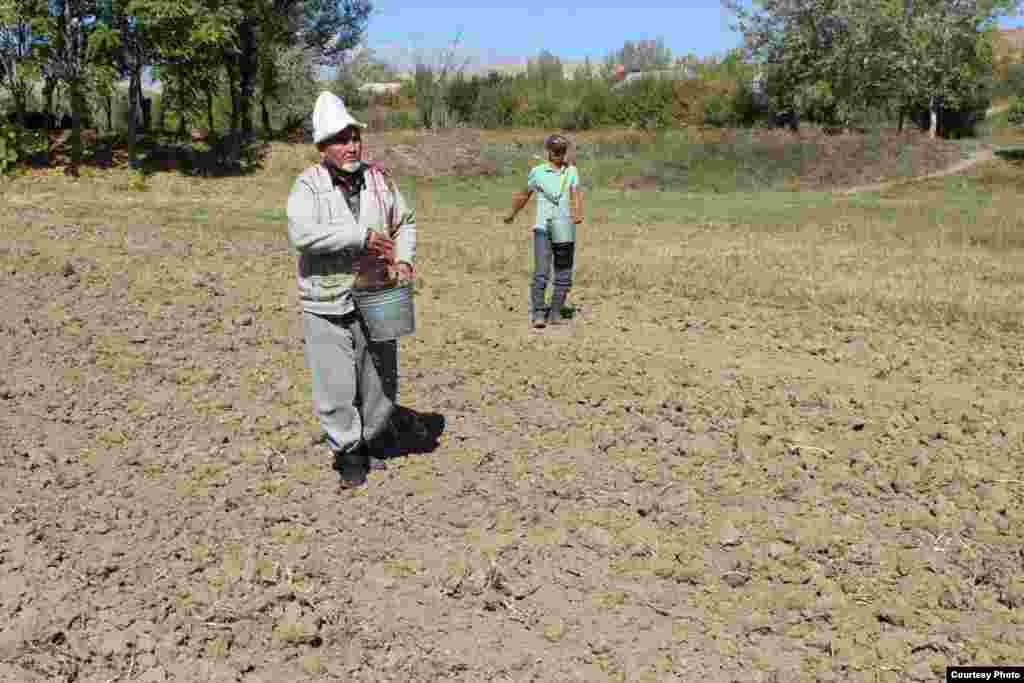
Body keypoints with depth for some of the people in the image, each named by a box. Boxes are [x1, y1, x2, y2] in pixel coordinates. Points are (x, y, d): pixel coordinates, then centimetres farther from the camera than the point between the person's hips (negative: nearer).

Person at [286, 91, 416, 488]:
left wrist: (404, 260, -2)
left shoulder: (379, 180, 3)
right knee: (335, 386, 1)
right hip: (327, 305, -3)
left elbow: (405, 222, 16)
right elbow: (301, 233, -25)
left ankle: (371, 441, 36)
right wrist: (360, 236, -26)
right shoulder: (308, 185, -9)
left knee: (379, 380, 14)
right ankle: (349, 453, 20)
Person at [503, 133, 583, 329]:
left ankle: (555, 313, 19)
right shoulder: (537, 171, 3)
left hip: (565, 230, 2)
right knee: (541, 274, -12)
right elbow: (524, 195, 17)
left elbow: (576, 194, -9)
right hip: (543, 228, -2)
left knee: (564, 276, 7)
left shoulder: (571, 171, 6)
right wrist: (512, 214, 28)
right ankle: (538, 314, -5)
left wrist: (578, 214, -28)